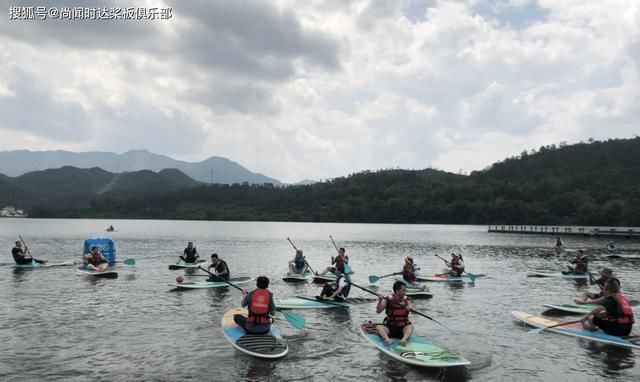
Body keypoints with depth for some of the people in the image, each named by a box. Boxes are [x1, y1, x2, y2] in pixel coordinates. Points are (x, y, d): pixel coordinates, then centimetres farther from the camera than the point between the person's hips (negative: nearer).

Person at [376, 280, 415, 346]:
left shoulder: (405, 300, 4)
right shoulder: (388, 300, -3)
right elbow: (378, 311, -9)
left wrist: (410, 307, -28)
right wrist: (380, 301, -26)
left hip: (403, 328, 1)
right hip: (389, 328, -1)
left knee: (410, 326, -28)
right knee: (378, 327, -25)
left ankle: (404, 339, -51)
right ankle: (387, 339, -49)